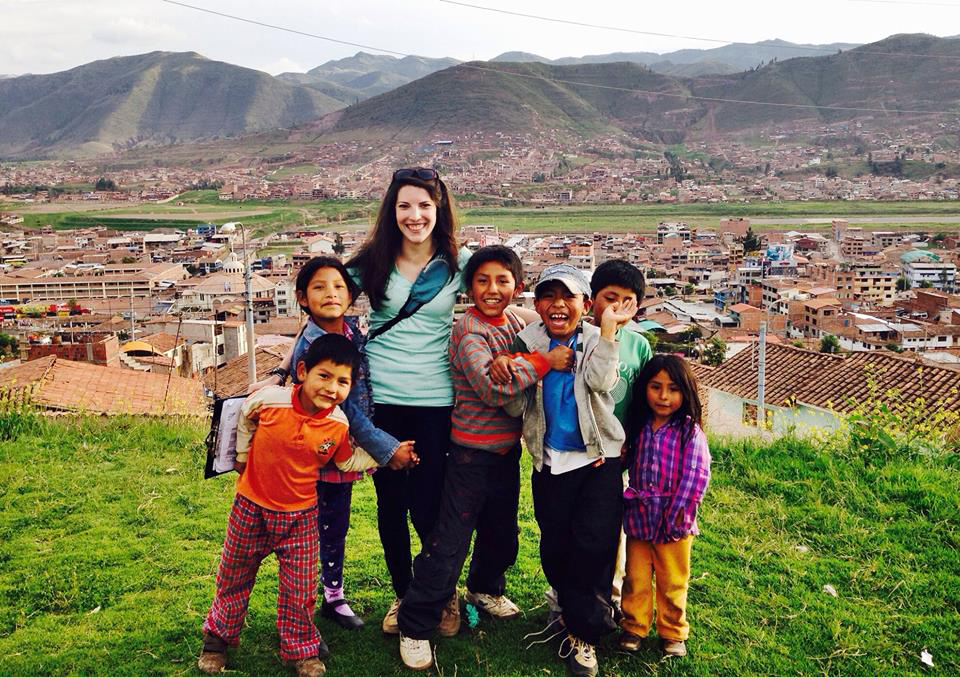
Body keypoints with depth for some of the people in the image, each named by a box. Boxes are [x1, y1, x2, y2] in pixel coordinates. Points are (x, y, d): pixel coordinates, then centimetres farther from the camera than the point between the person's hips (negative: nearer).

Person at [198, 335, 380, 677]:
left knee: (300, 588, 7)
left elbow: (347, 461, 4)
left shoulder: (338, 424, -15)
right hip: (251, 508, -1)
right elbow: (245, 418, 1)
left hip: (300, 516, 1)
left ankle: (300, 649, 30)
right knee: (234, 579, 18)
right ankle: (218, 637, 42)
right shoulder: (267, 400, -23)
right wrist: (242, 455, 9)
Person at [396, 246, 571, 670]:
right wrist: (544, 361, -23)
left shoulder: (516, 326, 6)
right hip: (472, 451, -7)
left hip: (507, 448, 7)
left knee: (502, 528, 22)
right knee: (450, 540, -6)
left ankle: (485, 588, 48)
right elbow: (491, 388, -27)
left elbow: (522, 380, 15)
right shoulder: (468, 330, -16)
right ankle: (415, 627, 6)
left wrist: (514, 365, -6)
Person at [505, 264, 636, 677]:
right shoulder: (529, 343, 2)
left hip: (599, 459, -2)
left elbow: (601, 382, -22)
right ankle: (589, 617, 30)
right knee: (554, 548, 6)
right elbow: (516, 408, 0)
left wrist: (608, 328, -23)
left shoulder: (597, 339, -1)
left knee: (593, 543, -10)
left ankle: (583, 634, 9)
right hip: (551, 463, 2)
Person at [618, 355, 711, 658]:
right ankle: (634, 627, 31)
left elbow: (696, 478, -16)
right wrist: (631, 495, -2)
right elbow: (628, 465, 15)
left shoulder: (690, 432, -12)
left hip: (672, 523, -3)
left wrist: (675, 518, -16)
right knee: (636, 578, 13)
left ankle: (672, 632, 31)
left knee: (672, 582, 12)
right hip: (638, 519, 3)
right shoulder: (638, 427, 2)